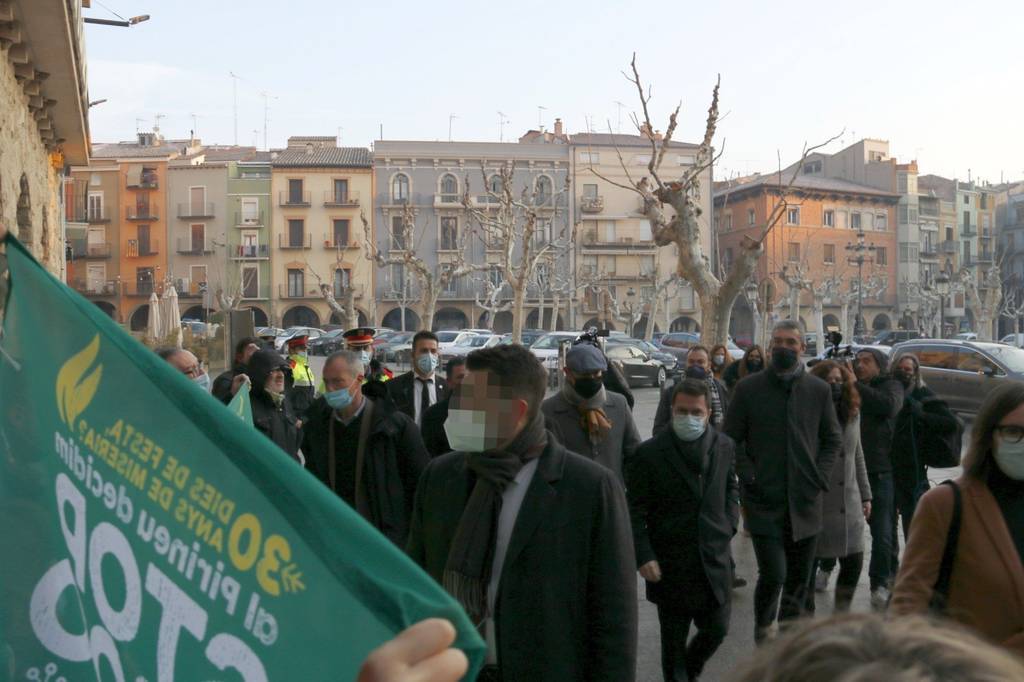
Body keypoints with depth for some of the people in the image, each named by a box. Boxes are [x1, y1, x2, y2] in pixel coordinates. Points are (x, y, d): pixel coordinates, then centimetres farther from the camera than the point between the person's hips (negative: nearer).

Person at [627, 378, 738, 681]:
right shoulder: (649, 453, -13)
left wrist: (729, 524, 7)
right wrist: (644, 557, -15)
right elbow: (635, 512, -9)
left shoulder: (724, 446, 1)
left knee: (717, 630, 15)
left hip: (715, 562, 4)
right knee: (674, 641, 10)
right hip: (670, 567, -4)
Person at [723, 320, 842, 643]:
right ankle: (763, 627, 17)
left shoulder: (819, 390, 6)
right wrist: (748, 477, -7)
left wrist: (819, 477, 1)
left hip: (804, 499, 3)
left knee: (799, 577, 10)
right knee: (773, 573, -10)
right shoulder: (748, 388, 0)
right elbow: (731, 438, 2)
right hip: (765, 500, -3)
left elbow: (833, 440, 14)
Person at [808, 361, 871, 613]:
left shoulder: (852, 414, 9)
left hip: (849, 503, 5)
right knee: (810, 562, 5)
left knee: (854, 562, 4)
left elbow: (858, 456, 16)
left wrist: (865, 495, 15)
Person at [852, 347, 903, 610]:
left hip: (879, 472, -3)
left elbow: (889, 406, -20)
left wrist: (856, 386, -17)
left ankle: (880, 583, 15)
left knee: (882, 532, 2)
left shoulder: (891, 386, 1)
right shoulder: (850, 387, 12)